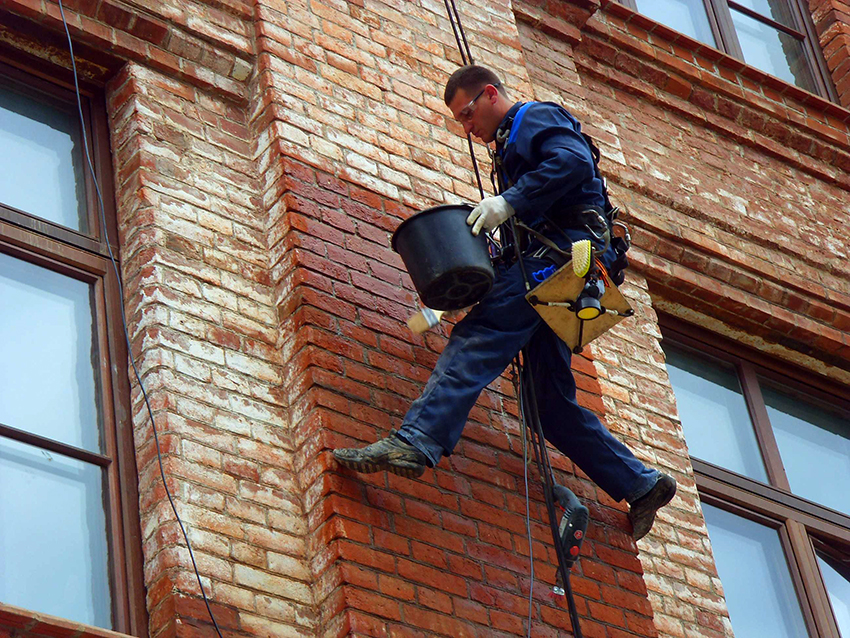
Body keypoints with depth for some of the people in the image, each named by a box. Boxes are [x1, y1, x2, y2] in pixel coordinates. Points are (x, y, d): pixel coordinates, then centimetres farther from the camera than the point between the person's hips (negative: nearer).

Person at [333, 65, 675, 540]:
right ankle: (640, 484, 9)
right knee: (553, 402, 7)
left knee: (475, 343, -25)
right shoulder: (512, 145, 35)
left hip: (559, 251, -10)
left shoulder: (539, 118, 7)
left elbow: (574, 163, -16)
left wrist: (509, 202, -22)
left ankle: (415, 443, -42)